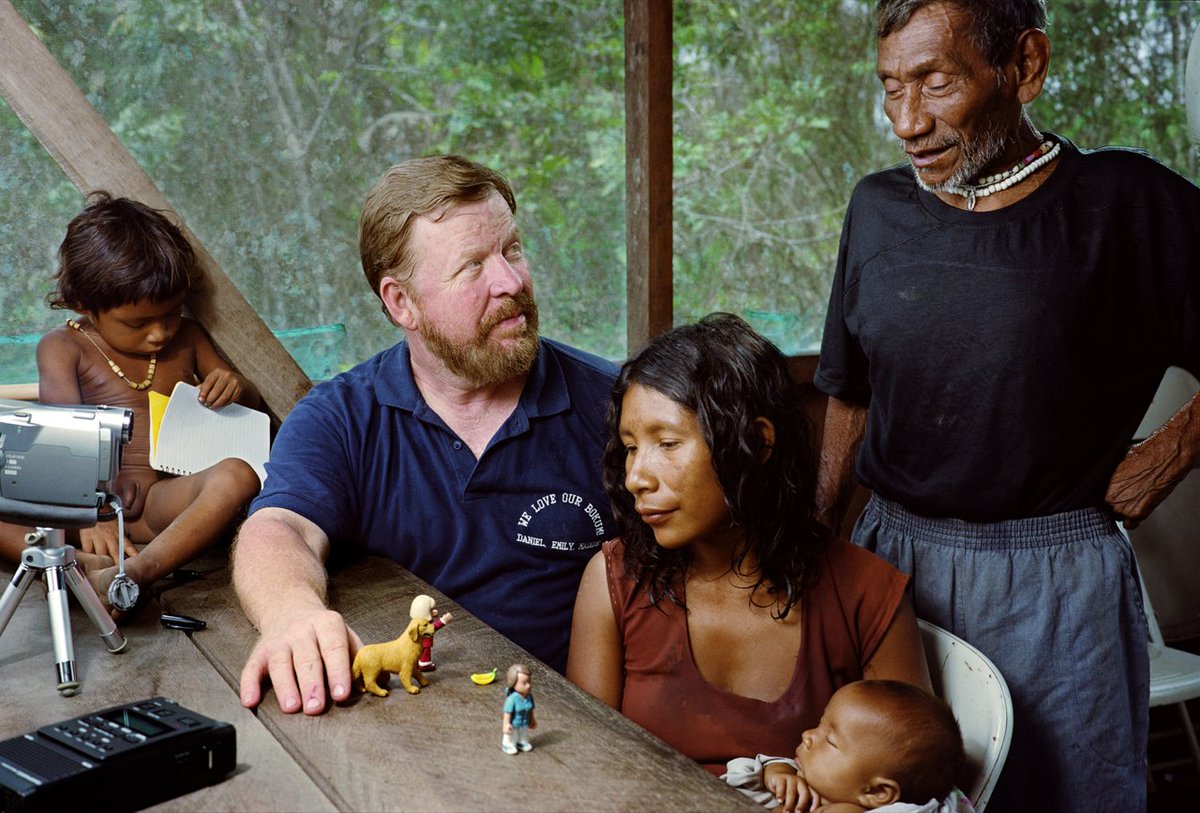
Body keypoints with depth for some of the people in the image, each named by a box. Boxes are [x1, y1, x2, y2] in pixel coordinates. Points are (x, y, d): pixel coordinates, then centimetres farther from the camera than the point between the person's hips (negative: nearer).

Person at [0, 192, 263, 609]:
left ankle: (135, 571, -50)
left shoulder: (186, 337, 16)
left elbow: (252, 402, 25)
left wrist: (236, 388, -2)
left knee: (237, 474, -32)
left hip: (163, 501, 1)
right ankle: (80, 564, -51)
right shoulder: (63, 347, 4)